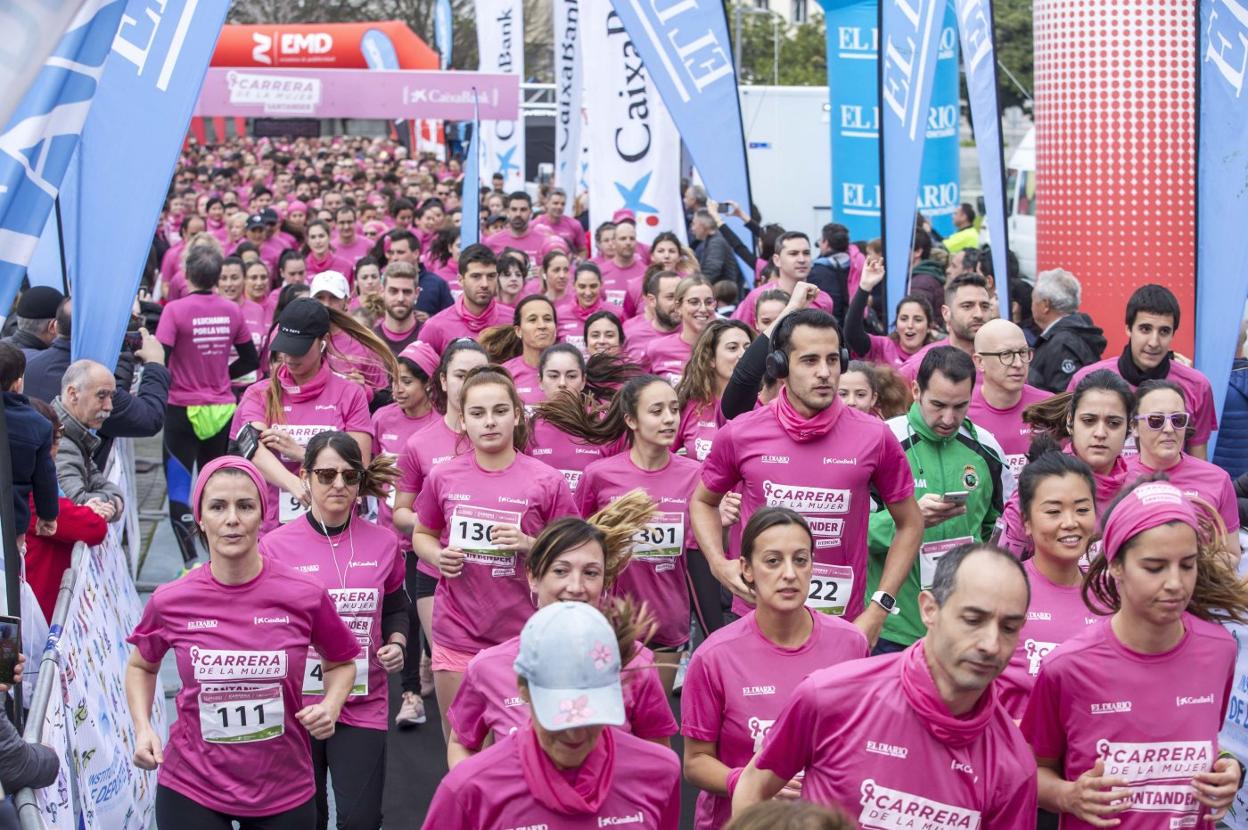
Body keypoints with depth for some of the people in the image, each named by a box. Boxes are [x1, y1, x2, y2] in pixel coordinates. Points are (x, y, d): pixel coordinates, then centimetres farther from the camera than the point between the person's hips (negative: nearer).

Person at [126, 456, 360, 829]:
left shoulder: (304, 595, -11)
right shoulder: (171, 601, -8)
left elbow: (341, 662, 9)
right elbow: (141, 666, 13)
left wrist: (330, 707, -10)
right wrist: (143, 727, -2)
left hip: (284, 793, 1)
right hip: (191, 791, 0)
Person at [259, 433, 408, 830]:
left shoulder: (383, 543, 1)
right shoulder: (275, 546, -5)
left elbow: (396, 608, 16)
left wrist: (396, 645, -3)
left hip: (363, 705, 1)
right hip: (296, 705, -1)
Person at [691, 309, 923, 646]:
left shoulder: (874, 437, -7)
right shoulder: (740, 434, -5)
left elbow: (909, 523, 5)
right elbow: (703, 502, 13)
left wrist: (878, 611, -3)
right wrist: (718, 564, -5)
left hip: (845, 626, 0)